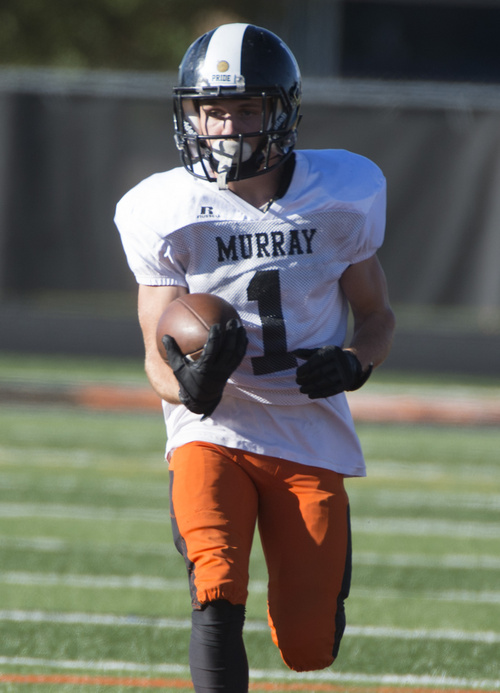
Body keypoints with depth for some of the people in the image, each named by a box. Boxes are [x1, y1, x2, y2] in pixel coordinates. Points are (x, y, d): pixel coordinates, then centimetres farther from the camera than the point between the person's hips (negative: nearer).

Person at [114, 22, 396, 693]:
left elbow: (377, 317, 9)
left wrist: (354, 363, -15)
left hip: (310, 435, 1)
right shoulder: (167, 213, -9)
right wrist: (190, 384, -32)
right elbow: (160, 357, -8)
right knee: (217, 595, -26)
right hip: (213, 435, -1)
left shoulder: (343, 195, -4)